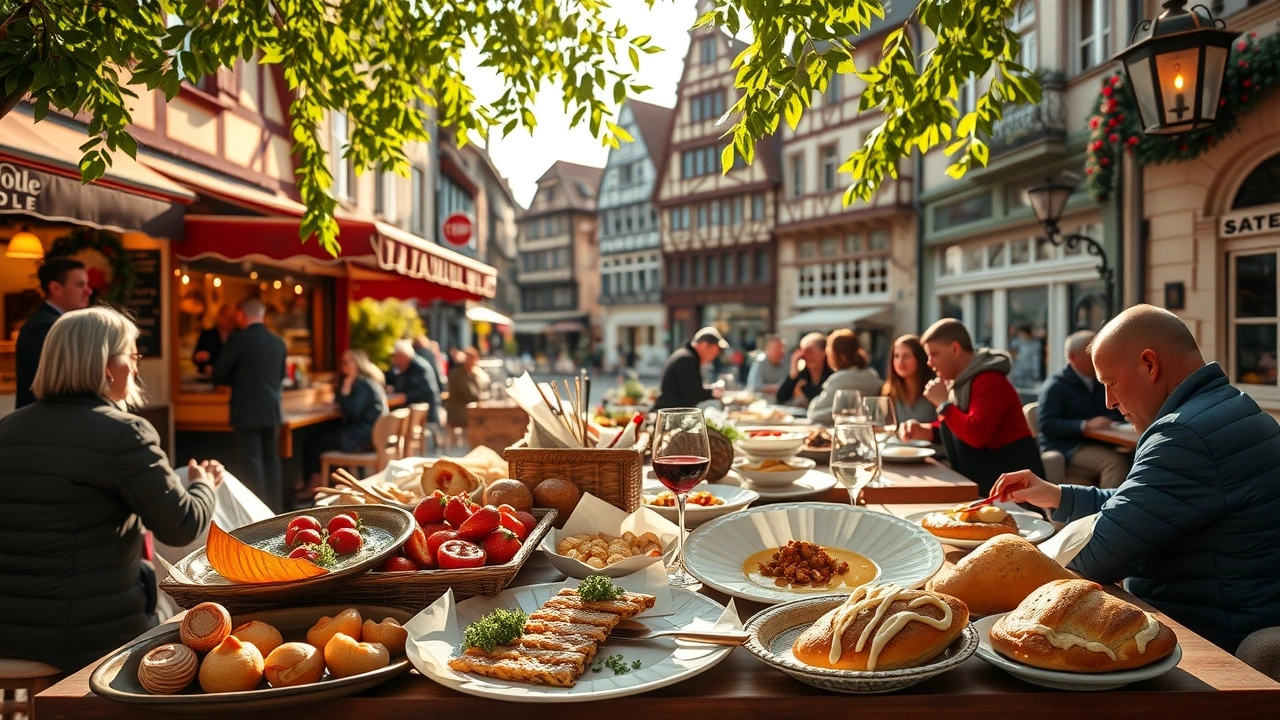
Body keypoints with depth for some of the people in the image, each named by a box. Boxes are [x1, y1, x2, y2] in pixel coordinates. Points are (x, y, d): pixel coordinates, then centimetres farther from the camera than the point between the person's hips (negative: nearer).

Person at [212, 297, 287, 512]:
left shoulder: (238, 340, -11)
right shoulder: (278, 342, 6)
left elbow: (218, 376, -3)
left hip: (247, 413, -6)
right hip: (272, 412, 6)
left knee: (251, 467, -2)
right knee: (271, 463, 13)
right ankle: (275, 512, 18)